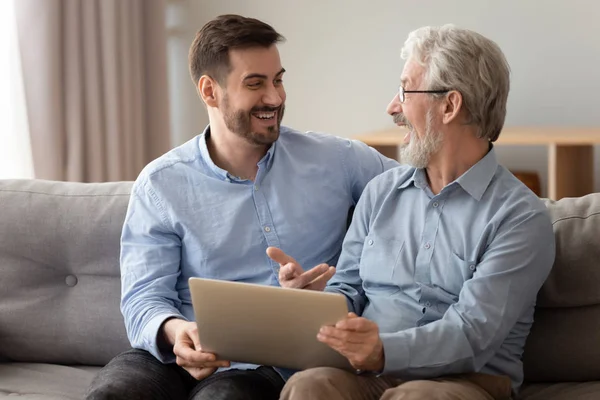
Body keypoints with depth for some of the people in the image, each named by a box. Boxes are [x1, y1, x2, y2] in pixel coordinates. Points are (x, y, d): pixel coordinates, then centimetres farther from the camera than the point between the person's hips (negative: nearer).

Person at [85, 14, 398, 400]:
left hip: (274, 363, -1)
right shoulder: (161, 184, 6)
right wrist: (174, 332, -25)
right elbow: (143, 298, 0)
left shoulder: (335, 161, 9)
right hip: (180, 355, 1)